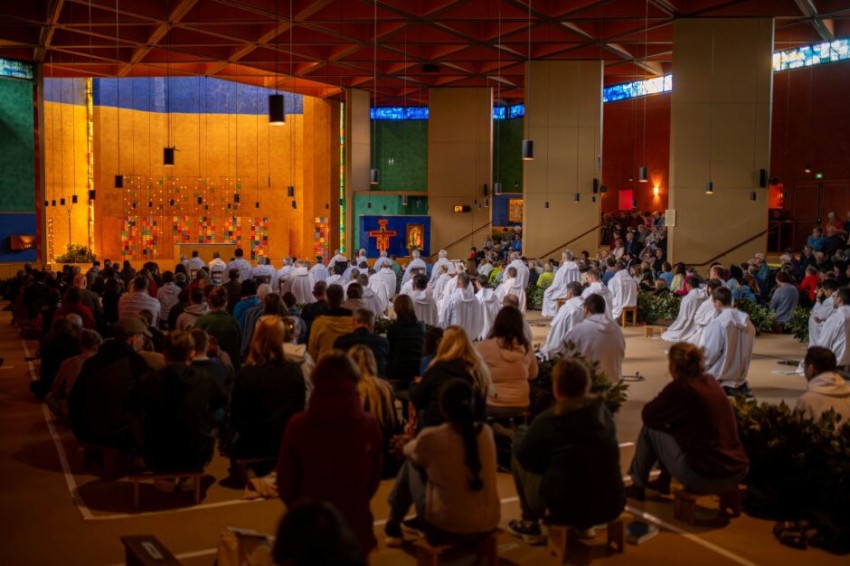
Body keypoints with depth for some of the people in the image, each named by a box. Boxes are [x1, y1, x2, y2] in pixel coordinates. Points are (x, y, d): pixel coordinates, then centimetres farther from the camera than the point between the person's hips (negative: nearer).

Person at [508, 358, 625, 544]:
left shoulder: (547, 422, -13)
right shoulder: (602, 411, 3)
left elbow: (524, 457, 2)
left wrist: (521, 433, 23)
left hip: (569, 508, -5)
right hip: (612, 506, 5)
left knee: (518, 457, 12)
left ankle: (531, 524, 18)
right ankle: (585, 524, 28)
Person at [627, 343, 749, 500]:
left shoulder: (680, 388, -14)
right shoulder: (711, 381, 9)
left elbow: (648, 416, -1)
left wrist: (660, 402, 16)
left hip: (705, 478, -8)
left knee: (649, 429, 8)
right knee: (677, 426, 26)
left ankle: (637, 485, 24)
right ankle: (663, 482, 40)